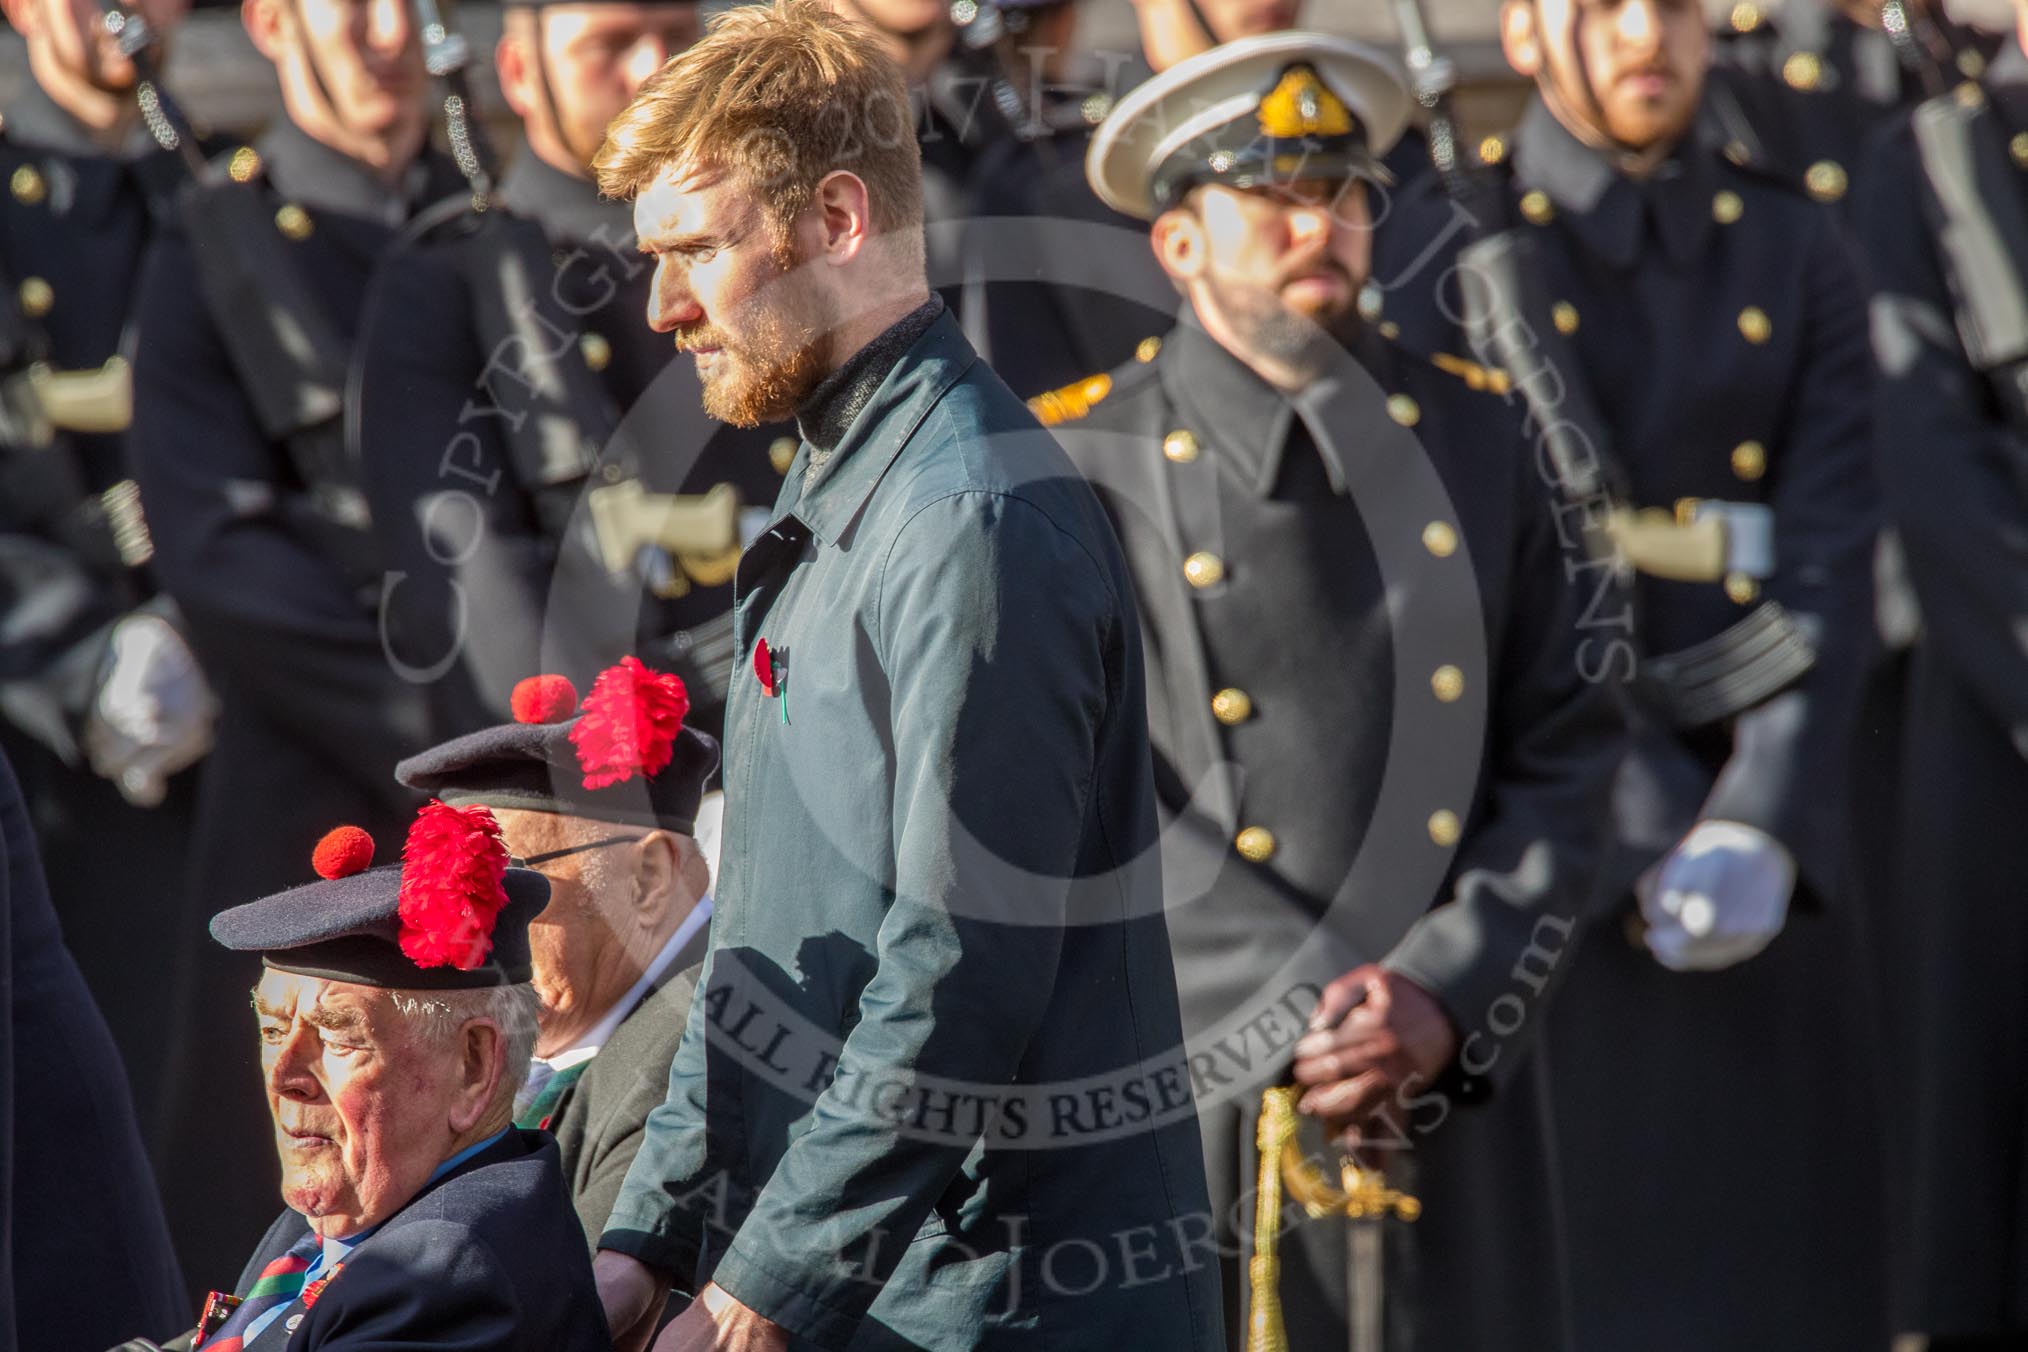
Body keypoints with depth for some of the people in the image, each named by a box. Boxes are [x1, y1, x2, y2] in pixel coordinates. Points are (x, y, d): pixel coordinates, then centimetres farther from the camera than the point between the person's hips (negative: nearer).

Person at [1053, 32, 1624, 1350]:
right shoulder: (1081, 468, 0)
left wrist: (1442, 1000, -7)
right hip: (1196, 1089, -3)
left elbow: (1567, 760, 8)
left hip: (1454, 1085, 3)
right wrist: (1289, 1030, -13)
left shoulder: (1472, 438, 11)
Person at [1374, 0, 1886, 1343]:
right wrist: (1647, 823, -18)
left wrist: (1762, 830, -16)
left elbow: (1830, 566, -1)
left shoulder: (1797, 253, 8)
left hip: (1763, 842, 3)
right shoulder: (1447, 250, -1)